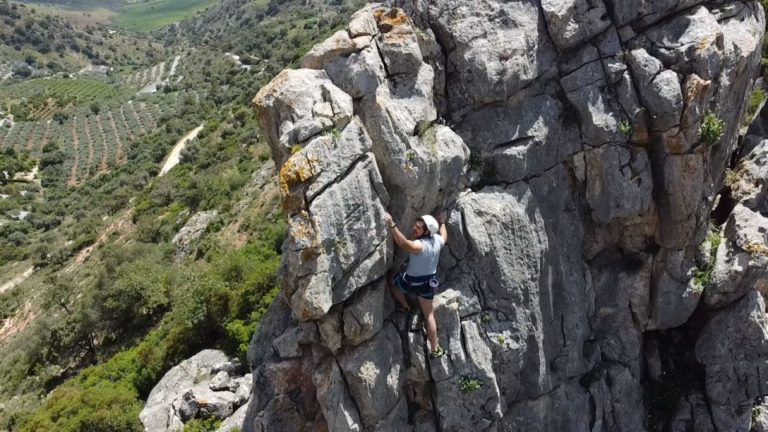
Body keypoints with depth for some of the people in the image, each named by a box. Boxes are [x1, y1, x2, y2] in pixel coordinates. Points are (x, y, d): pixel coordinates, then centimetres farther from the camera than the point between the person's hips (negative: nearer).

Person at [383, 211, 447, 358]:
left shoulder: (419, 245, -32)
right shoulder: (438, 240, -11)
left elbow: (403, 243, -53)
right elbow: (444, 236, 15)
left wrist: (392, 225, -61)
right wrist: (442, 222, 30)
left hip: (412, 282, -6)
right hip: (429, 282, 6)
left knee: (390, 279, 25)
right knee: (429, 314, 18)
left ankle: (404, 306, 36)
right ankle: (435, 349, 23)